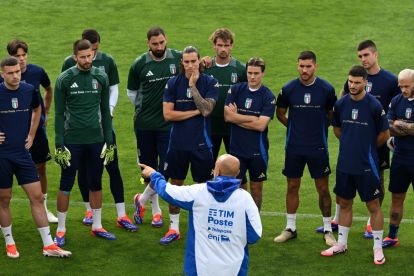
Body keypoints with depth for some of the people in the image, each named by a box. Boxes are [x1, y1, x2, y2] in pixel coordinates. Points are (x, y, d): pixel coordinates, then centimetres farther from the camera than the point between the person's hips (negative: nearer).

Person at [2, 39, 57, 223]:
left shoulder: (37, 72, -5)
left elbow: (49, 90, 16)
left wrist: (45, 113, 16)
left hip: (37, 126, 3)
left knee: (40, 168, 12)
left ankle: (43, 208, 27)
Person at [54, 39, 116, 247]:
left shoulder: (101, 78, 3)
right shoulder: (65, 79, -6)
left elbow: (105, 111, 9)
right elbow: (59, 114, -3)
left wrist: (109, 142, 7)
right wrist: (59, 145, -7)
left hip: (96, 141, 3)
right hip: (72, 142, -3)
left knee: (95, 184, 11)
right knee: (66, 185, 3)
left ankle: (97, 226, 23)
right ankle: (61, 230, 13)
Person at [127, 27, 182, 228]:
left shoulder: (178, 59, -5)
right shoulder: (139, 64, -2)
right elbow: (132, 92, 12)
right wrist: (143, 109, 12)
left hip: (168, 123, -1)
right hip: (144, 123, 1)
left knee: (165, 167, -7)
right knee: (148, 166, 10)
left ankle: (142, 200, 14)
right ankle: (155, 208, 25)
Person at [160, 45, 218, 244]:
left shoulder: (209, 83, -4)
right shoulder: (173, 83, 0)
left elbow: (206, 110, -18)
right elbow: (168, 114, -7)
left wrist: (193, 86, -17)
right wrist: (195, 112, -10)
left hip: (201, 143, -2)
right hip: (178, 143, 2)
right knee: (175, 185, 9)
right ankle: (174, 229, 19)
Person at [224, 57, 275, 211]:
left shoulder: (268, 97, -7)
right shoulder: (236, 90, 0)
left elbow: (261, 125, -16)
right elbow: (227, 116, -9)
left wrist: (237, 118, -10)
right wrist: (253, 118, -11)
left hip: (258, 150, -1)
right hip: (237, 148, 1)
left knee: (256, 189, 9)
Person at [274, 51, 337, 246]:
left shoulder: (326, 89, -5)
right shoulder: (288, 89, -3)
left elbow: (331, 114, 10)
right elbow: (280, 113, 12)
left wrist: (320, 127, 3)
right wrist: (295, 127, 5)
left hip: (318, 147, -1)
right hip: (294, 147, 1)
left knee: (323, 189, 3)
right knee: (292, 186, 9)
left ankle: (328, 230, 14)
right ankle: (290, 228, 21)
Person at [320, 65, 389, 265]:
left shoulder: (374, 106, -13)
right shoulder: (341, 104, 1)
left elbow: (384, 134, -3)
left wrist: (367, 148, 9)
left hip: (366, 166, -5)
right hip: (344, 164, 5)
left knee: (373, 206, 3)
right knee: (344, 203, 15)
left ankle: (378, 248, 12)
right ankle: (341, 244, 28)